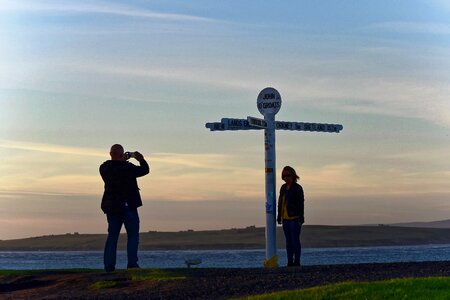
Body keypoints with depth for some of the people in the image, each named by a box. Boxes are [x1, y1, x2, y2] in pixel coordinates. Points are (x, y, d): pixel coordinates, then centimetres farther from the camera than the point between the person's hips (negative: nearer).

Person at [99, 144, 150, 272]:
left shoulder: (104, 168, -1)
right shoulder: (128, 167, -16)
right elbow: (145, 170, -4)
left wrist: (122, 160, 19)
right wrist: (141, 159, 12)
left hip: (111, 207, 5)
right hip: (128, 206, -5)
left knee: (112, 235, 11)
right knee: (133, 235, 3)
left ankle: (109, 265, 8)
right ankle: (132, 263, -5)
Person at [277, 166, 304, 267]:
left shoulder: (298, 188, -7)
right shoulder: (283, 188, 12)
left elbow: (301, 204, -10)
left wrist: (301, 219, -15)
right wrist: (279, 217, 12)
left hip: (295, 218, -6)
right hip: (285, 219, 6)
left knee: (295, 240, -7)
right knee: (288, 241, 8)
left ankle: (297, 262, -3)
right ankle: (290, 262, 11)